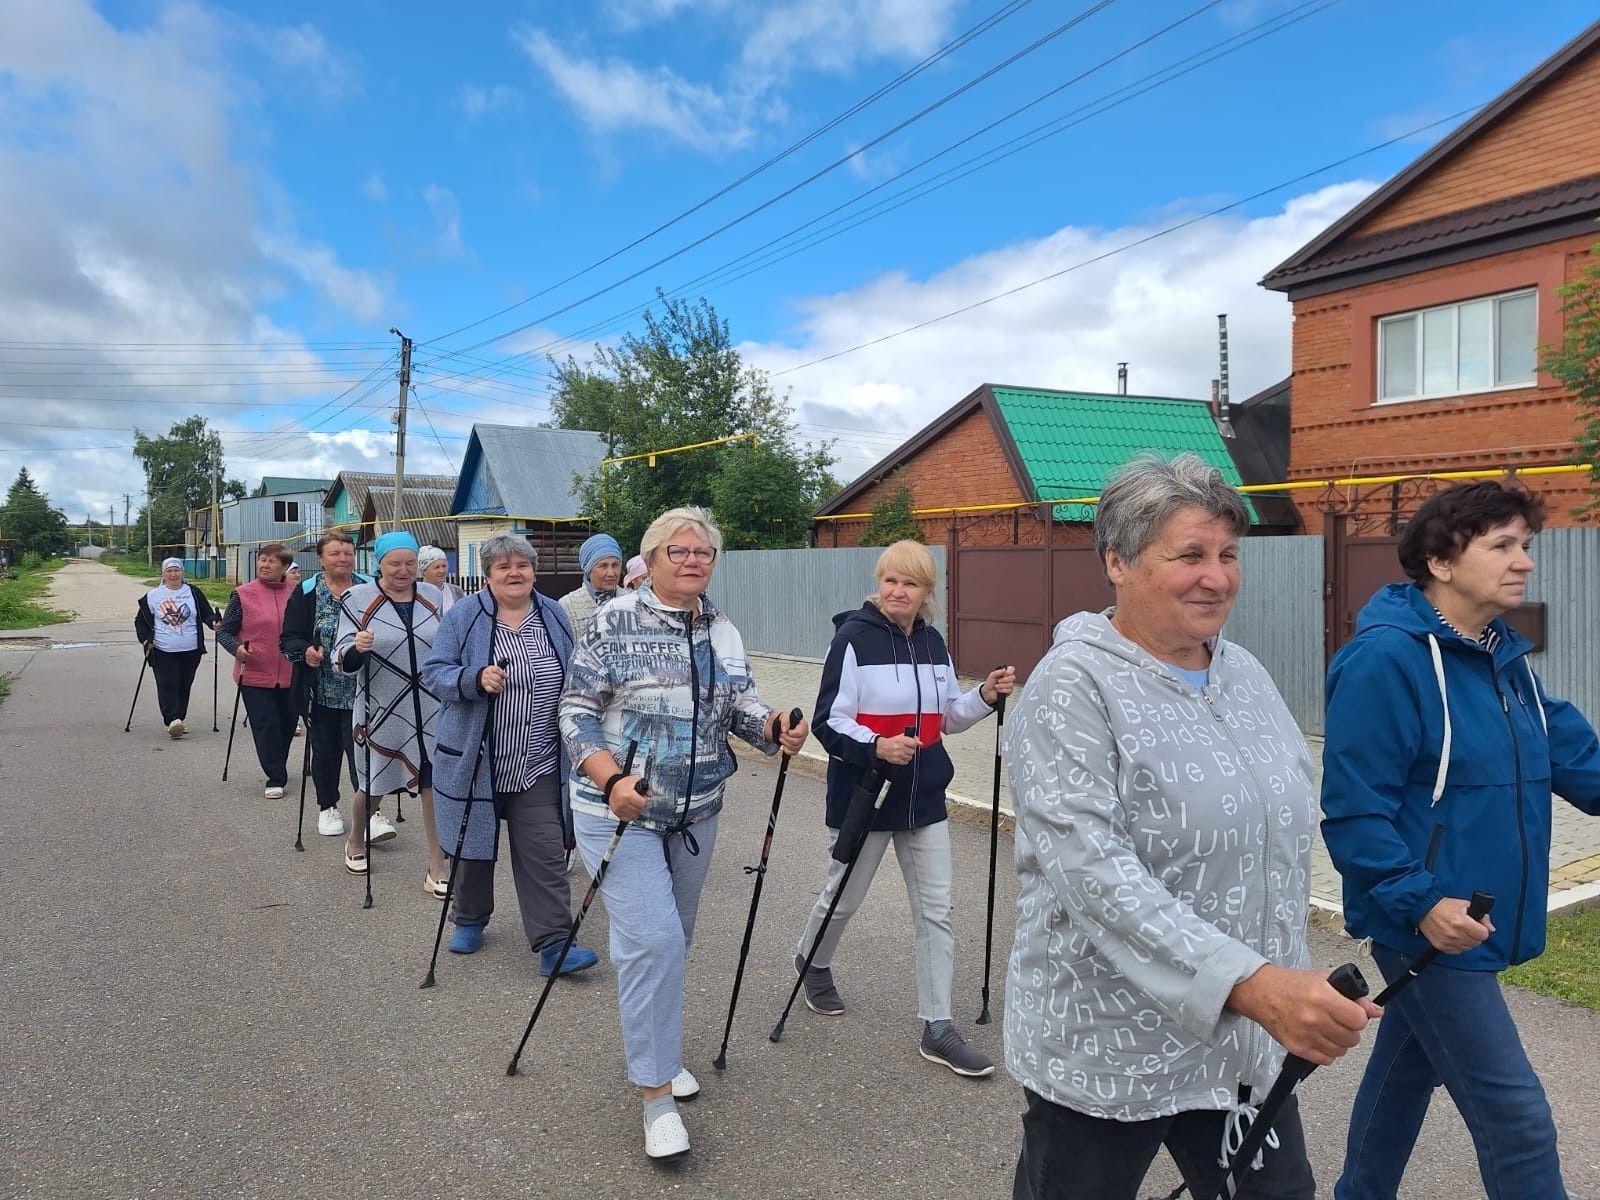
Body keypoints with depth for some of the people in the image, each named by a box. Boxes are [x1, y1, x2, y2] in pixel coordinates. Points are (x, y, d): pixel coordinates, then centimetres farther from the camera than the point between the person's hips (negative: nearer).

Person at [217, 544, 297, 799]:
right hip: (255, 675, -3)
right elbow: (224, 631, -1)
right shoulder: (243, 594, -4)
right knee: (266, 726, -3)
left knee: (288, 723, 13)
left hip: (289, 676, 3)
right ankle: (276, 779, 6)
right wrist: (237, 648, -20)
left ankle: (278, 769, 36)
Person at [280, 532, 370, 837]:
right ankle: (327, 808, 28)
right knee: (325, 751, 12)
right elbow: (288, 639, 0)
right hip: (322, 692, 1)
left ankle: (370, 810, 1)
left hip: (360, 691, -1)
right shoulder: (306, 593, 0)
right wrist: (305, 650, -20)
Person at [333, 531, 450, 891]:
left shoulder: (433, 596, 3)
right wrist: (356, 648, -30)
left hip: (432, 711, 2)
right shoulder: (357, 598, -7)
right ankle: (355, 840, 44)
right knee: (373, 785, 14)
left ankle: (437, 867, 12)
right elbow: (342, 659, -10)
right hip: (382, 711, -2)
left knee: (436, 784, 1)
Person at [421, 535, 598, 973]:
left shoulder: (554, 616, 5)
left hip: (539, 767, 2)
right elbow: (433, 673, -7)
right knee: (474, 845, 15)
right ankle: (470, 920, 37)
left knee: (546, 854, -2)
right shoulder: (463, 617, -5)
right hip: (475, 761, -1)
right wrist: (476, 679, -25)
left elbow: (573, 680, 15)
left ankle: (553, 944, 1)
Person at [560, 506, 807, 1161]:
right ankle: (657, 1095, 2)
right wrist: (611, 779, -24)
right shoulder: (614, 621, -11)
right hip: (621, 810, -5)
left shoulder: (723, 630, 6)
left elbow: (741, 705, 6)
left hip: (695, 812, 6)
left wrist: (774, 728, -16)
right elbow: (576, 712, -11)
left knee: (673, 939, 17)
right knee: (653, 940, -12)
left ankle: (656, 1049, 39)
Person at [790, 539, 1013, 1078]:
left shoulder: (932, 643, 6)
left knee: (936, 911, 5)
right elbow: (830, 722, -14)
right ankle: (812, 961, 45)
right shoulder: (854, 638, -13)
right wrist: (876, 747, -30)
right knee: (844, 898, 13)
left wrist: (985, 696, -2)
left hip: (924, 799, 5)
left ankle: (938, 1029, 16)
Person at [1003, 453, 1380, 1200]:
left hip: (1246, 1048, 6)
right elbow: (1093, 872, -28)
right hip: (1107, 1053, -6)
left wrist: (1291, 991, 16)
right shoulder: (1074, 689, -17)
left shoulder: (1246, 675, 6)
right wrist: (1250, 984, -35)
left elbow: (1283, 838, 15)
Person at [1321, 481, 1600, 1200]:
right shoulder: (1386, 659, -20)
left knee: (1407, 1072, 23)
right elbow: (1352, 809, -21)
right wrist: (1418, 902, -25)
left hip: (1474, 923, 9)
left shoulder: (1503, 657, 8)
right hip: (1426, 926, -9)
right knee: (1518, 1123, -3)